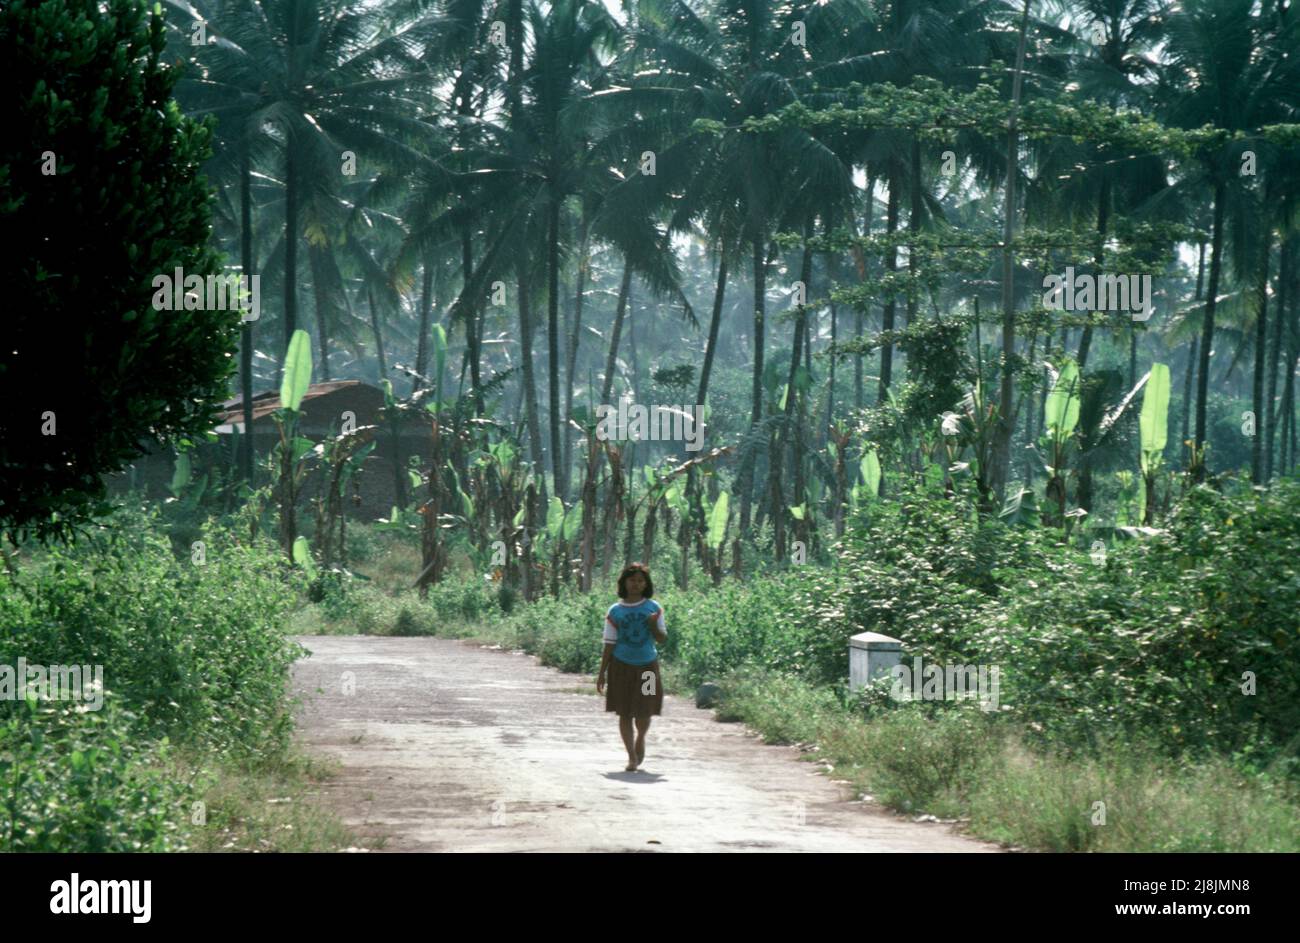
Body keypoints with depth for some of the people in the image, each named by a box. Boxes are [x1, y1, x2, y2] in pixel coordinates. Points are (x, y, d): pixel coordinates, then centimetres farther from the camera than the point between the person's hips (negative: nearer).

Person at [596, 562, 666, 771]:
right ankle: (632, 756, 10)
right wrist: (602, 673, 1)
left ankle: (640, 740, 30)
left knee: (644, 711, -2)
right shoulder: (615, 611, 1)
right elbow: (609, 644, 3)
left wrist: (654, 626, -15)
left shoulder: (654, 608, 3)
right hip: (622, 666, 0)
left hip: (646, 666, 0)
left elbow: (662, 639, 6)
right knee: (624, 713, 0)